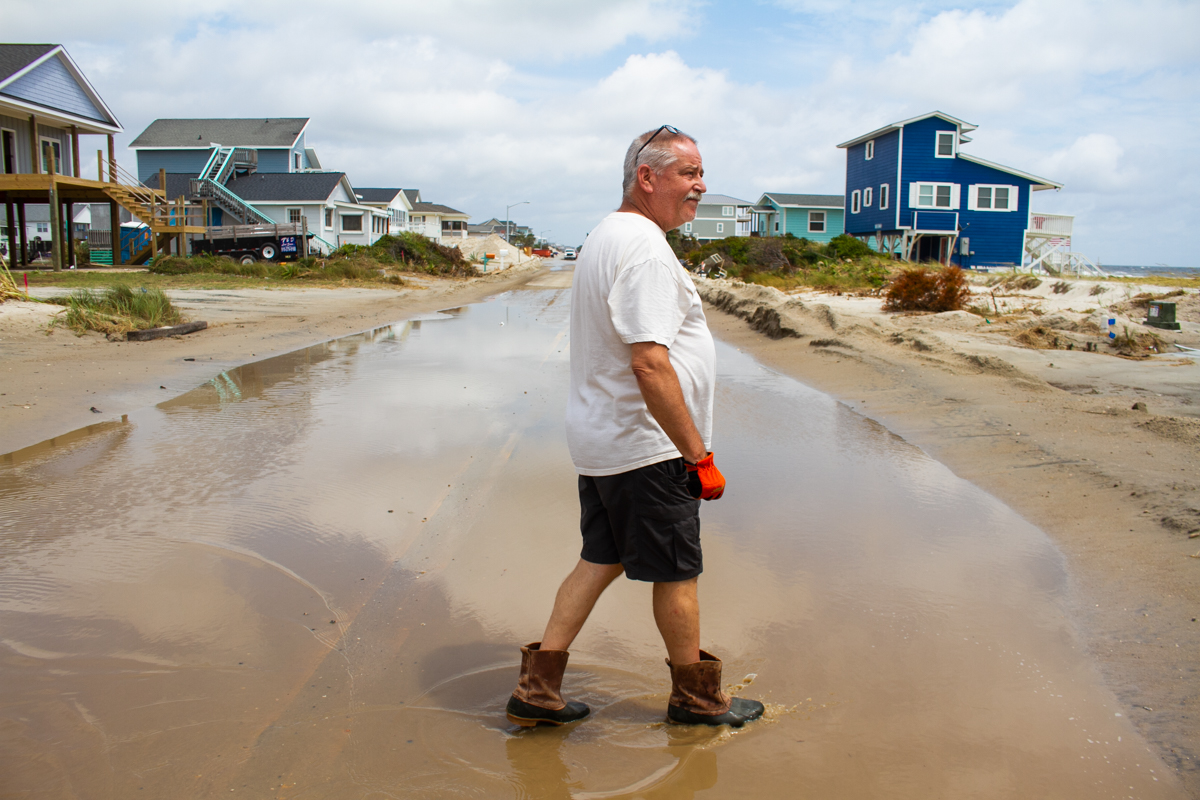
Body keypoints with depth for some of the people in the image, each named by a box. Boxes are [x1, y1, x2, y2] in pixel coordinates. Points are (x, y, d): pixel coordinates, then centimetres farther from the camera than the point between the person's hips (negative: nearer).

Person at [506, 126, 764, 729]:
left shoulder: (608, 237, 14)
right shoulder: (644, 246, -20)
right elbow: (650, 365, -28)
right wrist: (699, 454, -22)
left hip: (601, 441, 10)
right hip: (645, 449, -10)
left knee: (601, 560, 16)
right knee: (676, 571, 7)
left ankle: (537, 687, 20)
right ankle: (695, 696, 26)